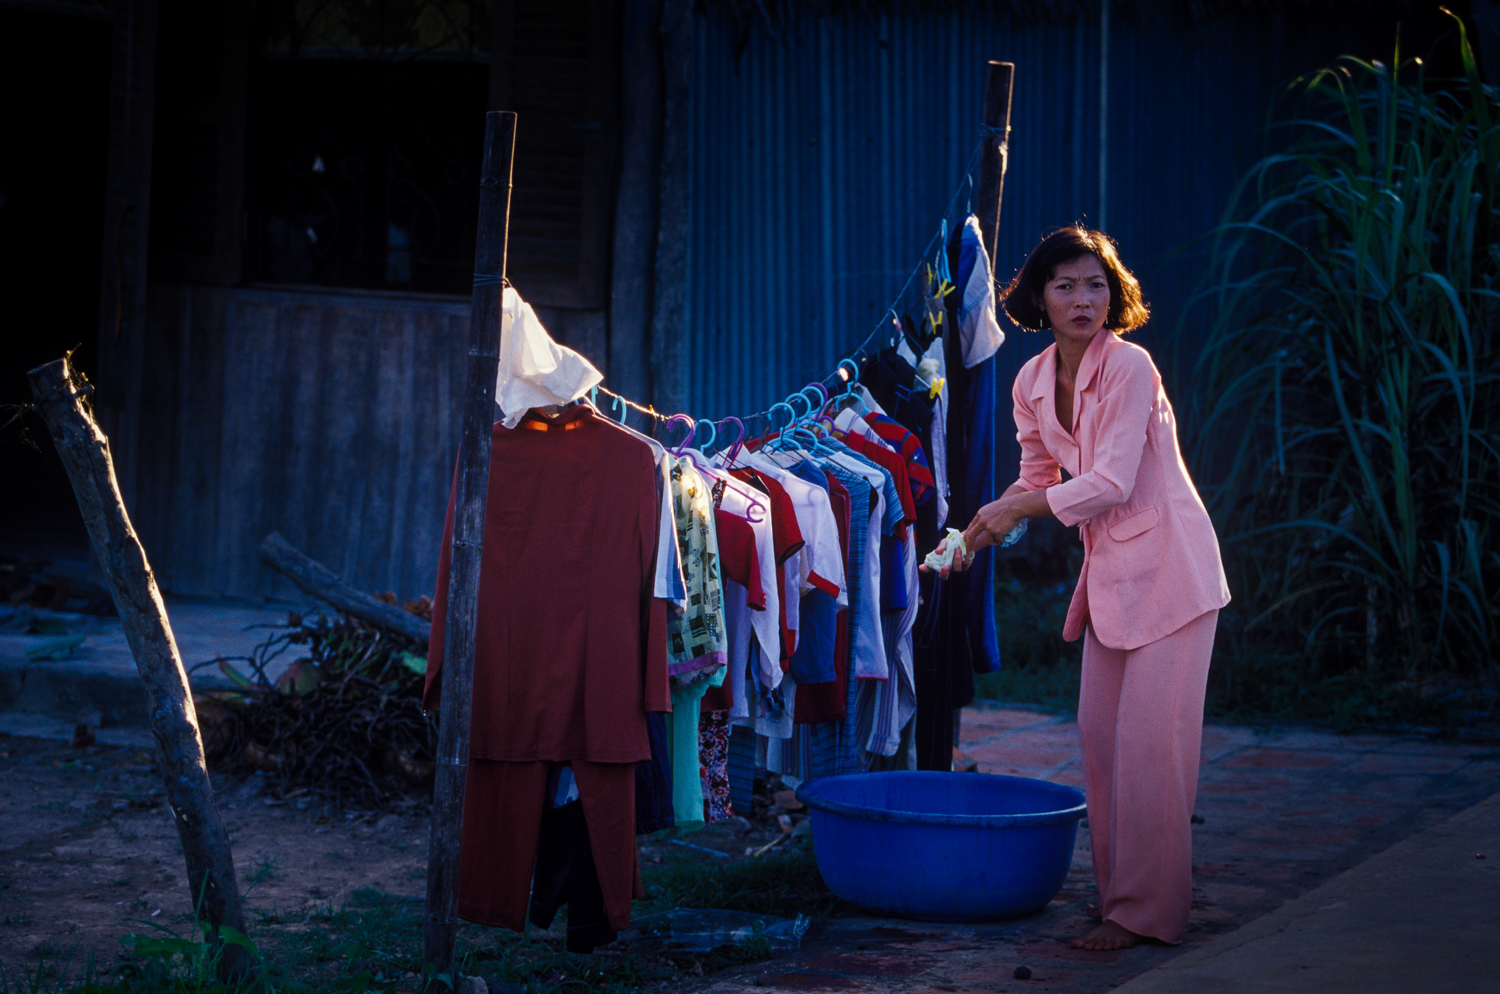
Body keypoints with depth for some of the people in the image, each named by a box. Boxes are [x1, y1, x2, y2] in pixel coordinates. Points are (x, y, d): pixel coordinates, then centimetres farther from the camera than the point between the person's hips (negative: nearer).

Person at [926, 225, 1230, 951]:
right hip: (1110, 567, 8)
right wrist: (979, 531, 5)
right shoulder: (1031, 383, 4)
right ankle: (1115, 891, 20)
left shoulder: (1128, 367, -18)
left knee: (1150, 740, -8)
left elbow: (1111, 482, -22)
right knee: (1099, 730, 9)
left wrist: (1018, 509, -13)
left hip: (1167, 564, -8)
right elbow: (1040, 479, 17)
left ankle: (1145, 912, -3)